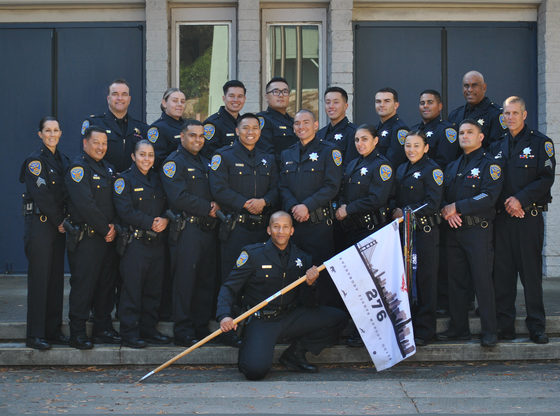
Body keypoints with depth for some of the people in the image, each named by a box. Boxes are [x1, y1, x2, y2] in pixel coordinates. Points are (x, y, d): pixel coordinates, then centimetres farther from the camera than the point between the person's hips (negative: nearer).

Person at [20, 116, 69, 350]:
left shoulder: (62, 160, 15)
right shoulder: (35, 160, -7)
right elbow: (41, 195, -14)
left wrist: (65, 220, 3)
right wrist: (59, 221, -10)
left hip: (57, 225, 7)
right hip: (39, 223, -7)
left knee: (56, 277, 8)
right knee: (39, 277, -6)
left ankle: (53, 330, 15)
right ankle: (35, 335, -2)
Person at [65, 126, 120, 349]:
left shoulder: (108, 169, 17)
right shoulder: (78, 167, -8)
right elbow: (85, 204, -17)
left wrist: (114, 226, -2)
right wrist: (105, 229, -13)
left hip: (108, 237, 8)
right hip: (86, 237, -8)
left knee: (107, 283, 11)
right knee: (83, 284, -5)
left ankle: (103, 329, 20)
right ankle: (77, 333, 2)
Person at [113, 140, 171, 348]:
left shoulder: (157, 179, 16)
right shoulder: (124, 180, -3)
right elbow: (126, 212, -13)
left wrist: (165, 220, -8)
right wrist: (151, 223, -16)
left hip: (157, 242, 6)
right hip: (135, 243, -6)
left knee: (154, 289, 10)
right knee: (132, 289, -4)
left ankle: (148, 329, 20)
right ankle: (129, 334, 2)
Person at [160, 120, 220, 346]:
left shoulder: (205, 162, 21)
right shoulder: (174, 162, -4)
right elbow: (179, 198, -15)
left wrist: (217, 206, -2)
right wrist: (208, 208, -11)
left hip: (208, 229, 7)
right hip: (186, 231, -7)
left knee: (206, 281, 9)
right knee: (185, 280, -5)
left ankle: (202, 328, 17)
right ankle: (183, 332, -1)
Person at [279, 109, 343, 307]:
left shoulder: (329, 151, 1)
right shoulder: (287, 155, 17)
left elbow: (331, 187, -8)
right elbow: (282, 186, 10)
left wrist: (307, 206, -17)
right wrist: (293, 207, -10)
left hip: (319, 222, -4)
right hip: (292, 222, 5)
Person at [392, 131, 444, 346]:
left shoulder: (432, 170, -6)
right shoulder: (401, 170, 16)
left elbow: (433, 204, -13)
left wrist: (405, 212, -10)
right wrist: (395, 212, 1)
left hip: (425, 231, -7)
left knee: (425, 280, -2)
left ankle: (424, 330, 3)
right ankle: (407, 326, 15)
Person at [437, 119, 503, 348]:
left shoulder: (489, 164, -2)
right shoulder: (452, 167, 19)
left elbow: (488, 197, -15)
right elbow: (441, 195, 17)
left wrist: (457, 207, -14)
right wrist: (446, 210, -6)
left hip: (478, 229, -6)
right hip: (454, 229, 6)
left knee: (482, 279, -6)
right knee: (456, 280, 8)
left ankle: (489, 331, -1)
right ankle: (458, 327, 16)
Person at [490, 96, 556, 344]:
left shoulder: (540, 143, 1)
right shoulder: (498, 147, 15)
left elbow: (546, 179, -6)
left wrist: (521, 199, -14)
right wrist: (506, 203, -4)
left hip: (529, 217, -4)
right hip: (502, 217, 4)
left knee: (531, 272, -3)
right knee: (502, 272, 3)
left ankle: (536, 327, 3)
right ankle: (504, 325, 10)